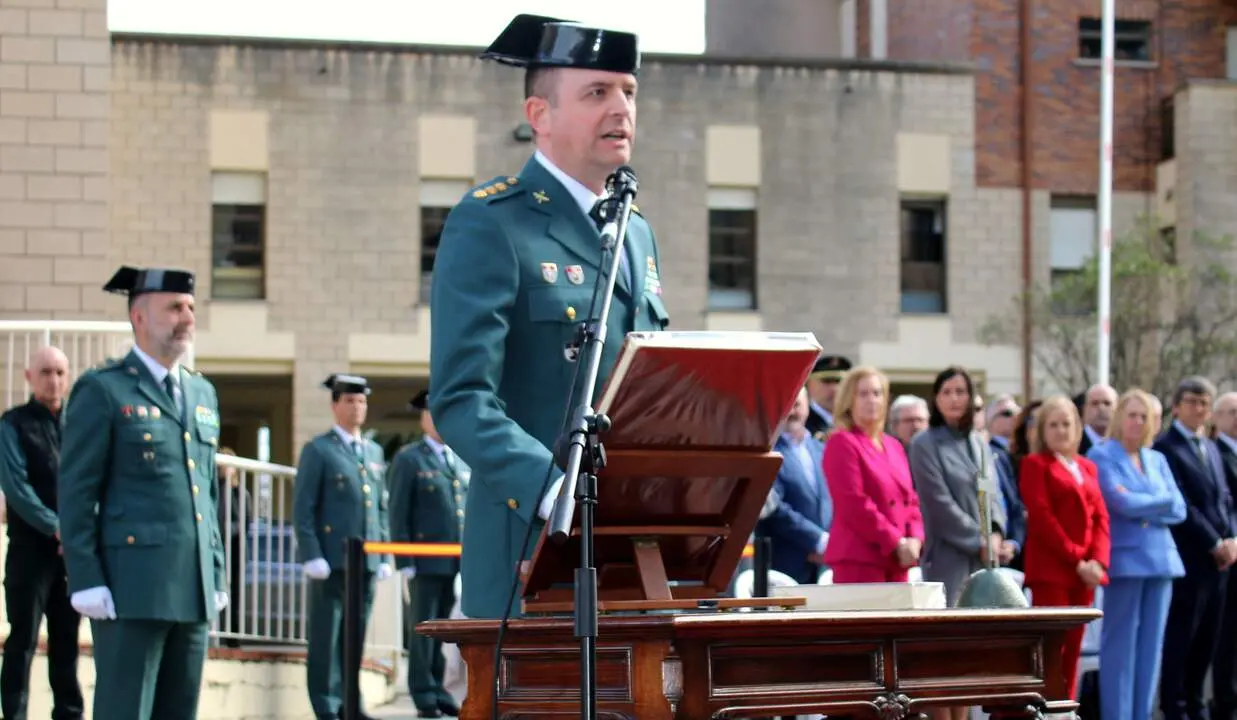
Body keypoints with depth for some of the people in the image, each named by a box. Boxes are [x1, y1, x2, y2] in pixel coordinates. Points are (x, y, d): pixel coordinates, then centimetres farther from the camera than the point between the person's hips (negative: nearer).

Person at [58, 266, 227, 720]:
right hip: (131, 589, -7)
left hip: (192, 590, 7)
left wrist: (216, 574, 15)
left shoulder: (202, 393, 18)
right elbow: (76, 493, -7)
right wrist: (86, 580, -13)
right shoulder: (102, 390, -3)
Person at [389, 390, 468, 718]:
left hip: (459, 562, 5)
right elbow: (399, 514, -4)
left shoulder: (462, 462, 17)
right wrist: (405, 562, -10)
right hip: (426, 561, -4)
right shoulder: (408, 460, 1)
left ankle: (438, 690, 11)